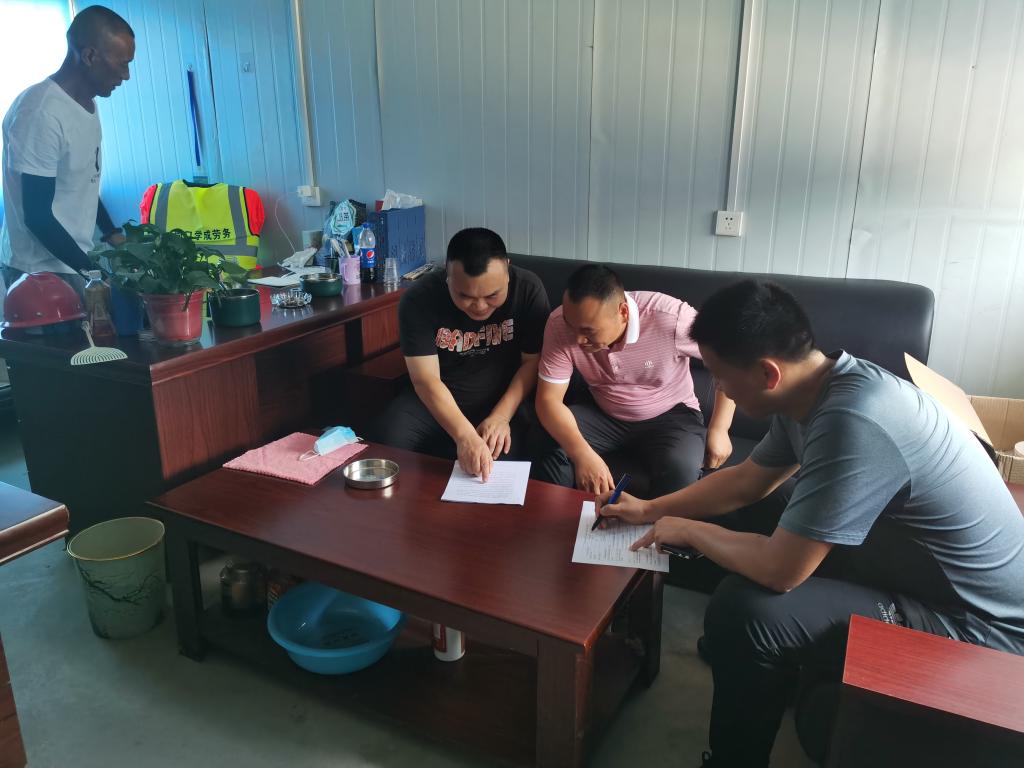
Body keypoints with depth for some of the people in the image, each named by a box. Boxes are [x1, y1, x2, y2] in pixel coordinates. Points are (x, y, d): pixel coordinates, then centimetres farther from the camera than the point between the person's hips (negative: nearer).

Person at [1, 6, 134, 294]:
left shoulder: (86, 104, 8)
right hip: (41, 272, -8)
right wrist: (94, 273, -21)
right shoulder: (40, 113, -21)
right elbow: (38, 216, -21)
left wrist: (113, 236, 10)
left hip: (75, 263, 8)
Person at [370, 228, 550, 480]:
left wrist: (501, 416, -22)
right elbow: (426, 379, -22)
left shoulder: (528, 290, -15)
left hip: (506, 400, 0)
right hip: (436, 400, 1)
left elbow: (533, 361, -9)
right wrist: (465, 436, -36)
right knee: (385, 444, -24)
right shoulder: (419, 299, -18)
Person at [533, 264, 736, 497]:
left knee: (680, 471, -33)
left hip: (669, 416, -2)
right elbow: (549, 398, -19)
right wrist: (583, 455, -34)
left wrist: (718, 429, -16)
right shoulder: (560, 324, -22)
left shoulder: (671, 318, -30)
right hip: (604, 415, 2)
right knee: (547, 450, -24)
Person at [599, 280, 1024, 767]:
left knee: (743, 610, -24)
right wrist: (650, 510, 12)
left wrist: (688, 530, -12)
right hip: (913, 574, 9)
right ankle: (729, 653, 36)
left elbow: (780, 570, -29)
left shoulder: (853, 423, -33)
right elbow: (746, 481, 11)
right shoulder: (812, 388, -4)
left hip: (978, 628, -9)